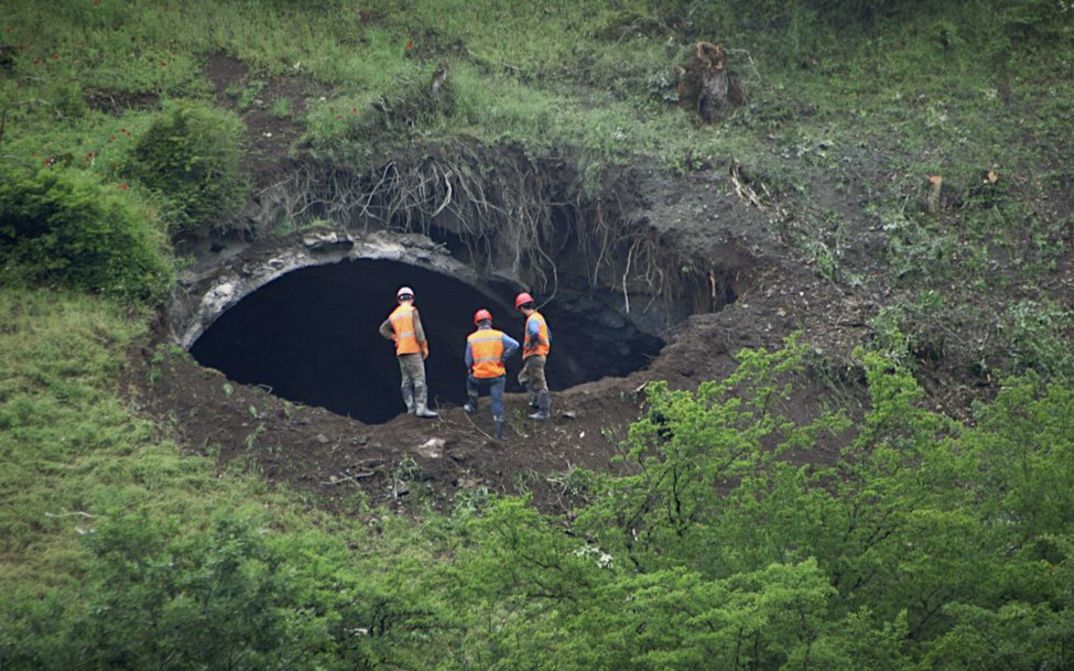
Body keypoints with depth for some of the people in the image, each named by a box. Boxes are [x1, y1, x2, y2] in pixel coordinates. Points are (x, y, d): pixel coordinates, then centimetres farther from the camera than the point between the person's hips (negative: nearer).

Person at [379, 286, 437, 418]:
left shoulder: (394, 314, 14)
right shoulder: (412, 311, -6)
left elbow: (383, 329, 18)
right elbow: (418, 330, -13)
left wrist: (394, 338, 13)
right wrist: (424, 347, -6)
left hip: (400, 351, 7)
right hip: (413, 349, -7)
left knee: (407, 380, 9)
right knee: (419, 379, -10)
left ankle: (411, 407, 6)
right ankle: (421, 408, -17)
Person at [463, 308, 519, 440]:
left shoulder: (471, 338, -2)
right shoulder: (499, 335, -3)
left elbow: (468, 361, 3)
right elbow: (514, 345, -16)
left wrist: (471, 370, 24)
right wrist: (503, 358, -6)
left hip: (479, 377, 1)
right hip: (497, 376, 0)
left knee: (470, 380, 35)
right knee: (497, 401, 2)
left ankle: (472, 406, 43)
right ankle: (499, 432, -5)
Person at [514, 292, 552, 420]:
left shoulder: (532, 319, -17)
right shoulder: (539, 317, 15)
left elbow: (534, 334, -37)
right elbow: (548, 335, 22)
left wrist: (529, 345, -22)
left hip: (535, 356, -10)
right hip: (540, 354, 10)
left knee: (538, 383, -8)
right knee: (524, 377, 24)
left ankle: (544, 411, -7)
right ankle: (536, 399, 23)